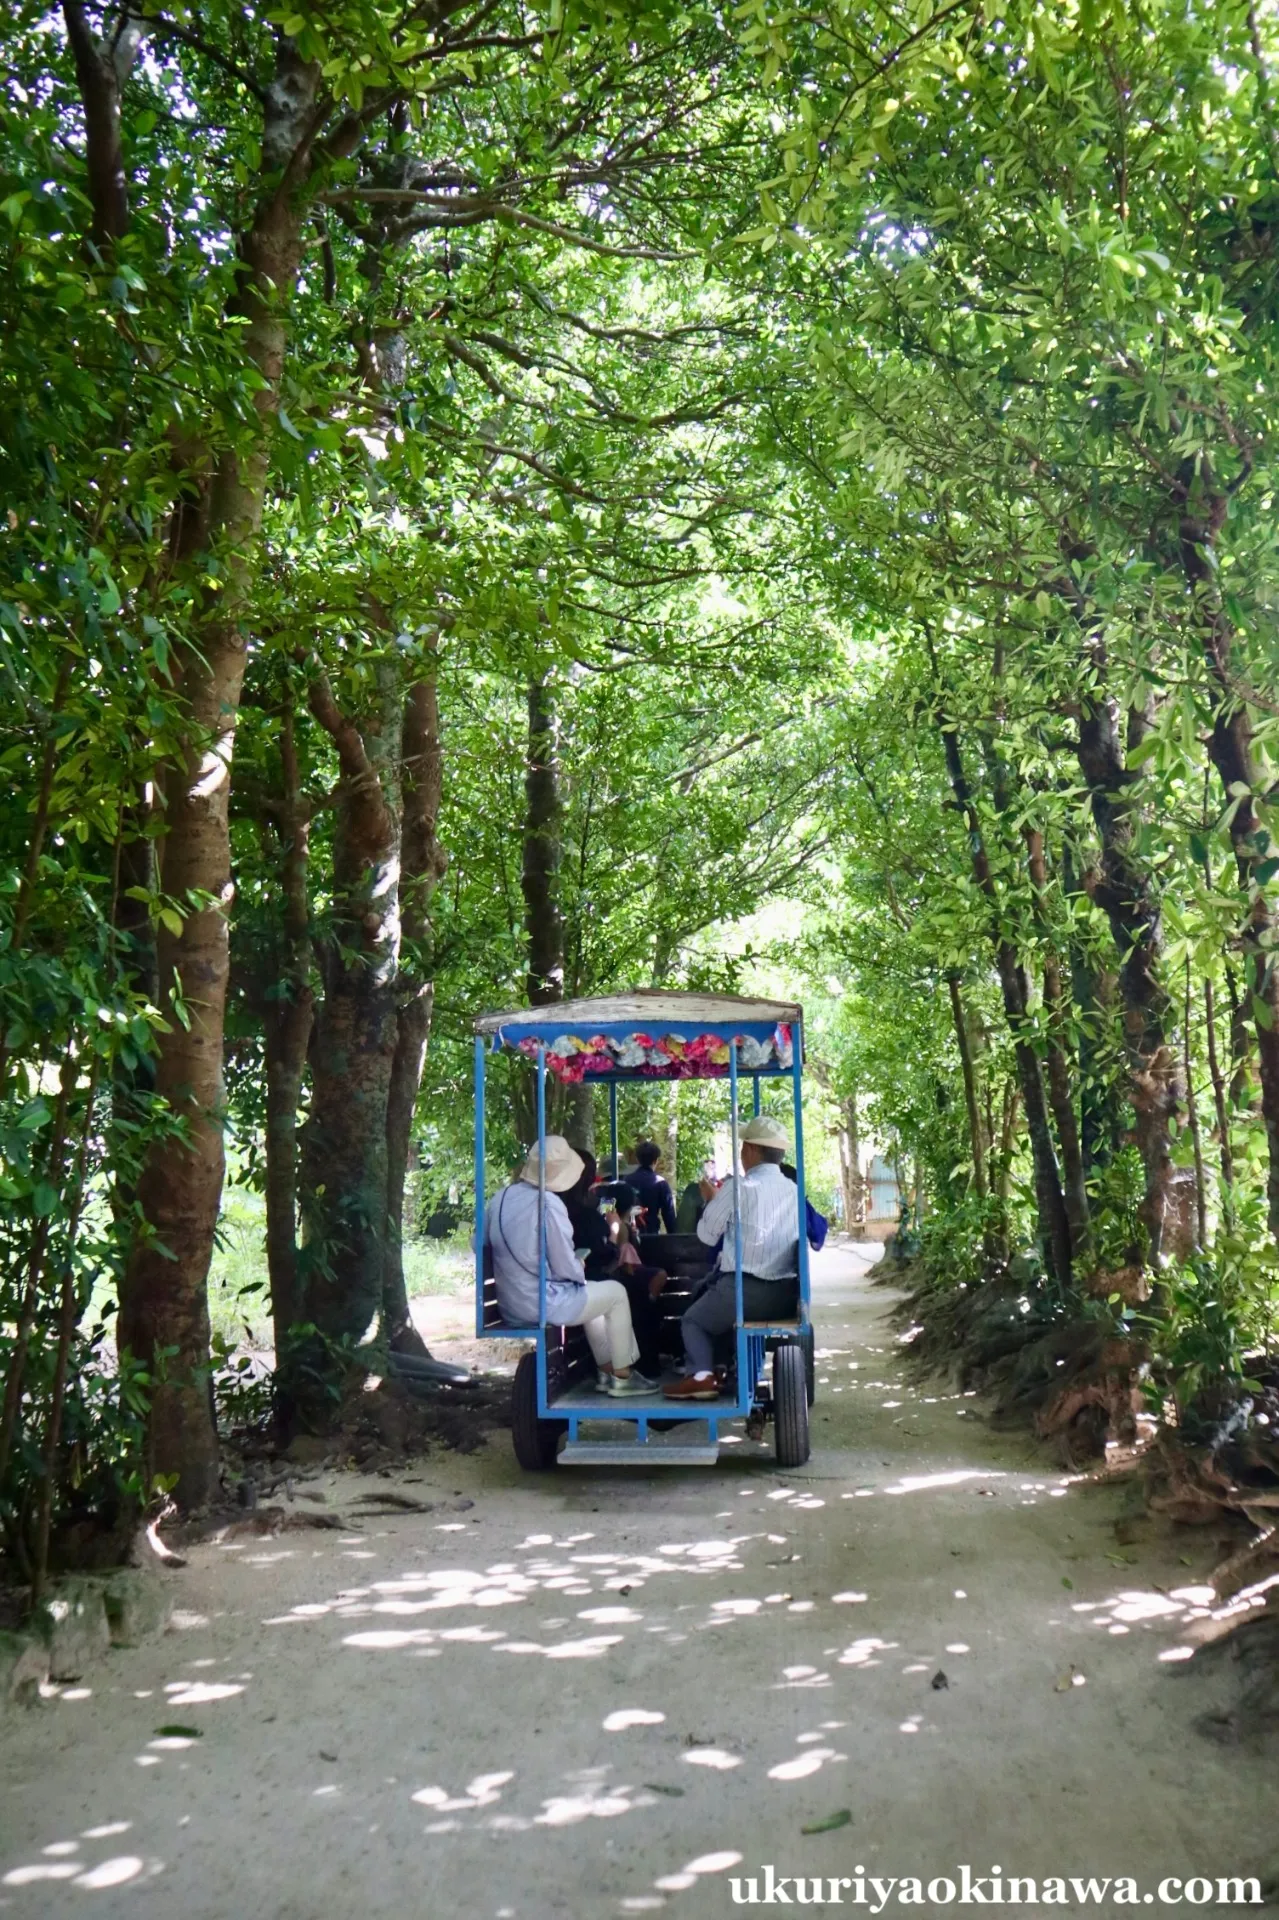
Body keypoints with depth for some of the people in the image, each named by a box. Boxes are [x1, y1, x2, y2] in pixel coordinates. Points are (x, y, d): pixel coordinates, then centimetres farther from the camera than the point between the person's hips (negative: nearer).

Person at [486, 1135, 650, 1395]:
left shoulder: (501, 1197, 0)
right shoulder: (548, 1203, -20)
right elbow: (566, 1269, -18)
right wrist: (580, 1268, 7)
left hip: (510, 1306, 8)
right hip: (541, 1304, -8)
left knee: (590, 1291, 29)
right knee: (615, 1292, 12)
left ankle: (606, 1370, 34)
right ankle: (621, 1376, 21)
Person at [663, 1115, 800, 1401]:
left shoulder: (739, 1185, -9)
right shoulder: (794, 1191, 7)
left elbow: (707, 1235, 0)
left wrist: (711, 1200, 18)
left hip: (744, 1291, -6)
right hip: (786, 1298, 6)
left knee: (693, 1321, 19)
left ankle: (701, 1375, -5)